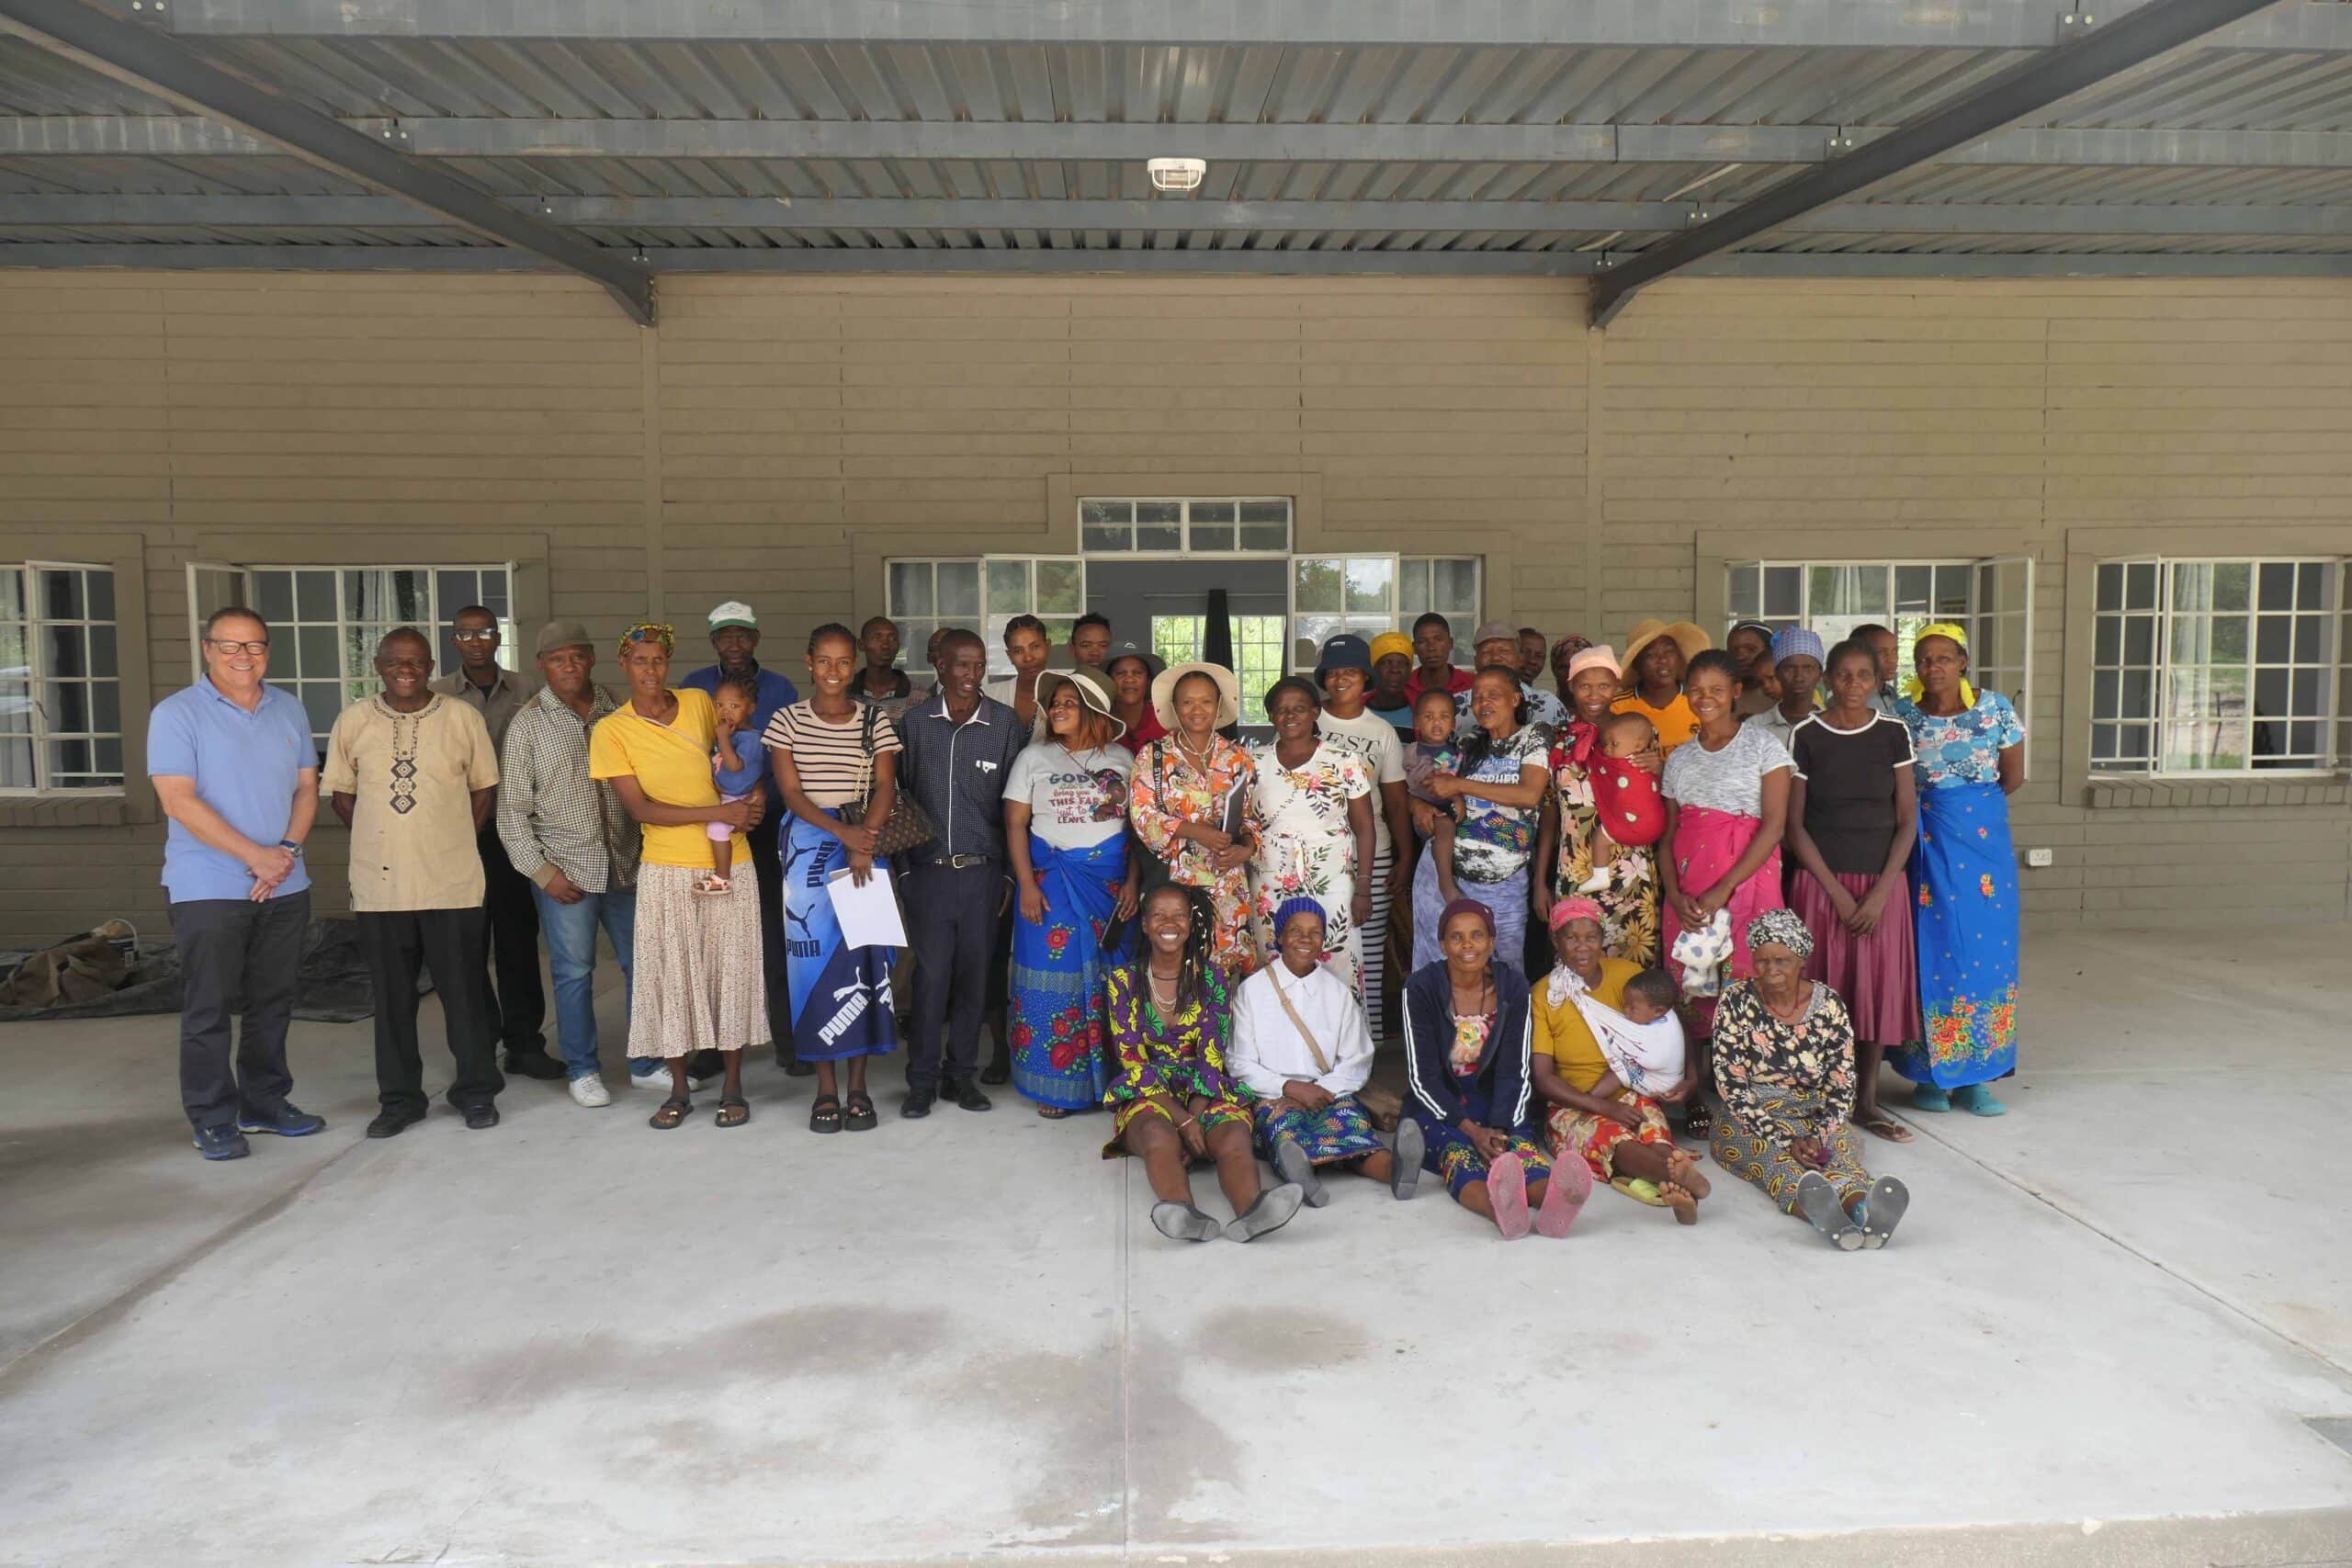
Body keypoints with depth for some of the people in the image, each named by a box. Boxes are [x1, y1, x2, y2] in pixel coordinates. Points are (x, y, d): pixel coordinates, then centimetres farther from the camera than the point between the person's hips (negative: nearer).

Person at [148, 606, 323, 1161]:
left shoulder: (289, 709, 10)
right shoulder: (177, 713, -6)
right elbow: (178, 801, -13)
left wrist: (287, 851, -7)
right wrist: (255, 855, -16)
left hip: (284, 886, 5)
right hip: (208, 888, -5)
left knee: (272, 1002, 12)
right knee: (208, 1008, 0)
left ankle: (265, 1103, 24)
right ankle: (212, 1120, 9)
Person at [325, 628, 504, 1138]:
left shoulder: (462, 718, 0)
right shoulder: (353, 721, 3)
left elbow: (482, 789, 6)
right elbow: (341, 795, 11)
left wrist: (452, 843, 1)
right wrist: (383, 842, 5)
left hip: (451, 881, -1)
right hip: (379, 884, 1)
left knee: (464, 990, 5)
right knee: (391, 996, 9)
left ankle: (476, 1091, 20)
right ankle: (400, 1099, 22)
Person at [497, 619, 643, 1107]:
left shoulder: (617, 713, 7)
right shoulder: (528, 724, -1)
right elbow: (512, 809, -2)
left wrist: (649, 845, 4)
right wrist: (540, 870, -7)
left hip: (626, 864, 3)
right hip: (565, 869, -3)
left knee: (641, 962, 8)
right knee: (573, 971, 4)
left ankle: (649, 1060, 21)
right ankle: (582, 1069, 18)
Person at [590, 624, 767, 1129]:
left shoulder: (699, 702, 3)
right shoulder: (612, 730, -4)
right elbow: (641, 808, -10)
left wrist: (752, 791, 1)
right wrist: (719, 812, -17)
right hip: (666, 870, -2)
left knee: (732, 970, 5)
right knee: (671, 974, 4)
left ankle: (732, 1087, 16)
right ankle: (679, 1090, 18)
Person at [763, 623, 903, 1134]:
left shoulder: (875, 722, 4)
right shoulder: (788, 721, 3)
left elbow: (885, 787, -4)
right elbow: (791, 792, -4)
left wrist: (863, 844, -19)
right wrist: (841, 830, -18)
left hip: (864, 844, 0)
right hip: (808, 846, 0)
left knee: (861, 956, 0)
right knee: (814, 957, 1)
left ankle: (859, 1086, 9)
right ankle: (826, 1087, 9)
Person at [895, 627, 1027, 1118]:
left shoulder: (1005, 723, -1)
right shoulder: (916, 722, 2)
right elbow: (900, 795, 8)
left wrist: (1011, 874, 1)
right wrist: (902, 868, 6)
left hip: (982, 870, 0)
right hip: (929, 870, 0)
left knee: (974, 974, 7)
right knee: (930, 975, 0)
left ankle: (963, 1074, 21)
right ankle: (922, 1080, 12)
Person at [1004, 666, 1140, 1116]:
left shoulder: (1121, 759, 6)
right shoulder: (1034, 757, 5)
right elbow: (1016, 823, 1)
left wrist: (1133, 881, -3)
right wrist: (1027, 884, -8)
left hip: (1110, 880, 1)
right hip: (1051, 878, -1)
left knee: (1109, 979, 2)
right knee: (1053, 977, -1)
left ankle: (1110, 1081, 12)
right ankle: (1053, 1085, 7)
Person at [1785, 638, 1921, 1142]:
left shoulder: (1893, 733, 3)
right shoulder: (1806, 735, -2)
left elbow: (1907, 820, 1)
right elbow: (1794, 823, -3)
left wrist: (1880, 893, -9)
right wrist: (1837, 892, -10)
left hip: (1882, 881, 2)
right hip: (1820, 881, -2)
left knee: (1878, 986, 5)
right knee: (1823, 989, 0)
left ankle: (1867, 1101, 17)